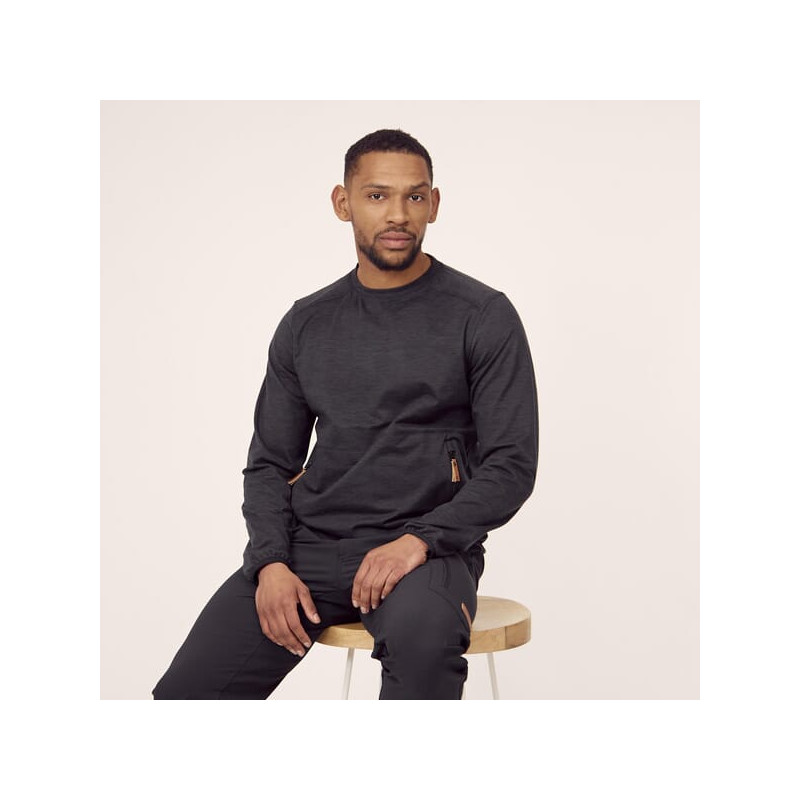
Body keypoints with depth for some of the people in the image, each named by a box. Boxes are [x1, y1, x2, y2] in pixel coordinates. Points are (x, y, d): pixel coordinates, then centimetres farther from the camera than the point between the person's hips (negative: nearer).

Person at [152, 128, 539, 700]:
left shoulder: (483, 317, -1)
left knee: (422, 638, -39)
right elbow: (270, 463, 13)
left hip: (424, 549, -3)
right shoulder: (306, 325, 12)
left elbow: (512, 465, -5)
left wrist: (421, 540, -20)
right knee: (185, 693, -15)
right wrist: (271, 562, -5)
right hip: (310, 544, 4)